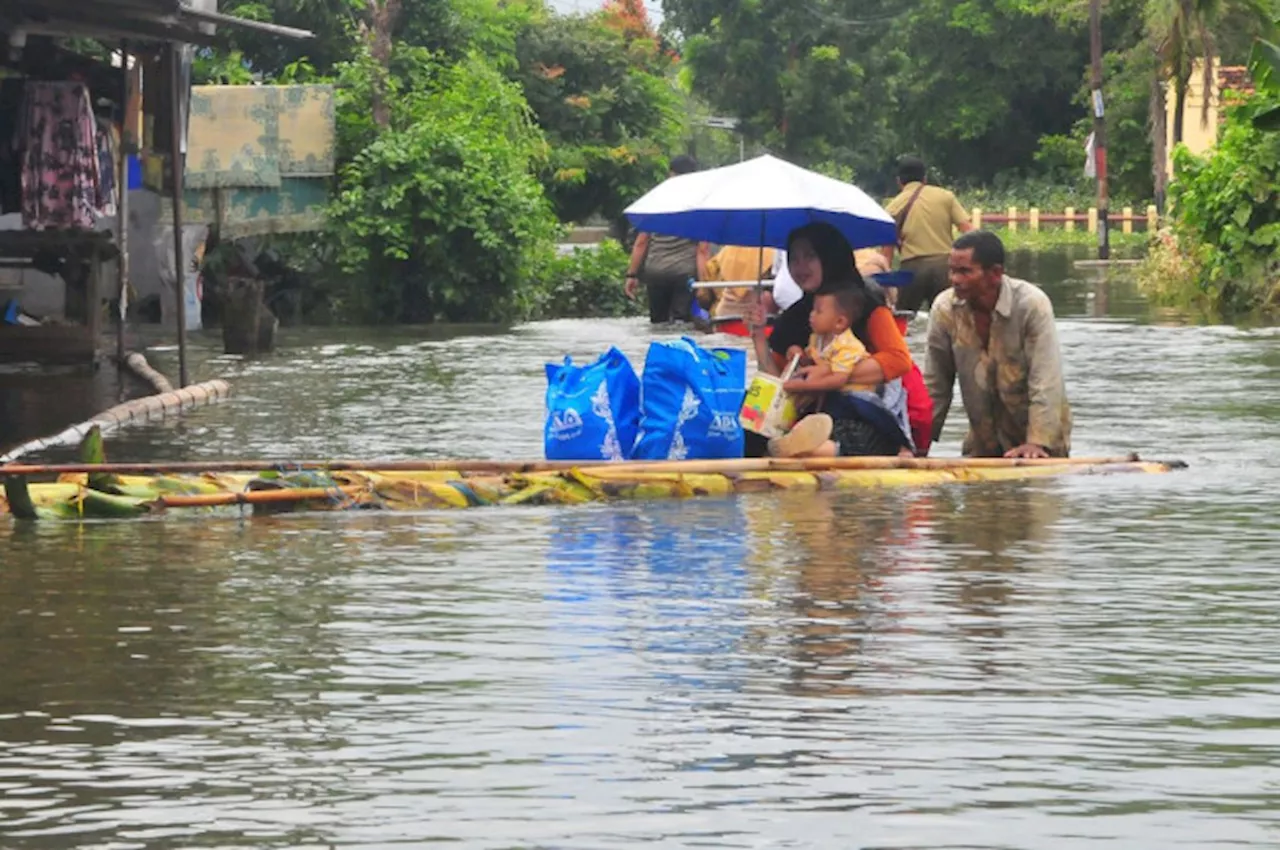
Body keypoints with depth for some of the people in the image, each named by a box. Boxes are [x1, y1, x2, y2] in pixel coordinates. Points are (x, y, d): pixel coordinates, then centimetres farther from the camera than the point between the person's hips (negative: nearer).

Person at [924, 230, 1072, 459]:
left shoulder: (1032, 305, -21)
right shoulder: (944, 309, -9)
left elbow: (1046, 383, -25)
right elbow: (935, 386, -1)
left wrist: (1037, 442, -33)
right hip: (983, 441, 4)